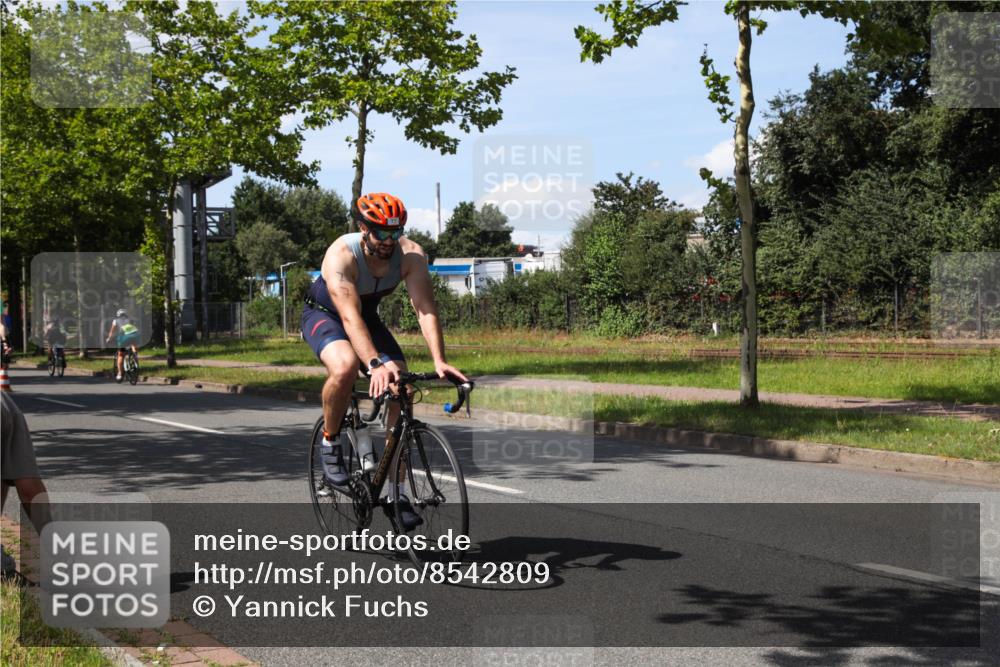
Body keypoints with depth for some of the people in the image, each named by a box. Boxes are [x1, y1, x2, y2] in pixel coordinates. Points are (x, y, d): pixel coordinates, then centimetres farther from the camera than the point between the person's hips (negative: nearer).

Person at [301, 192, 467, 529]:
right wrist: (376, 364, -57)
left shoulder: (410, 254, -25)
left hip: (368, 316, 4)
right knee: (345, 366, -37)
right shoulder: (341, 255, -35)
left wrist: (439, 361, -46)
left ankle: (396, 491, 0)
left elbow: (426, 310, -32)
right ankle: (330, 442, -9)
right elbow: (350, 317, -44)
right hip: (323, 314, -4)